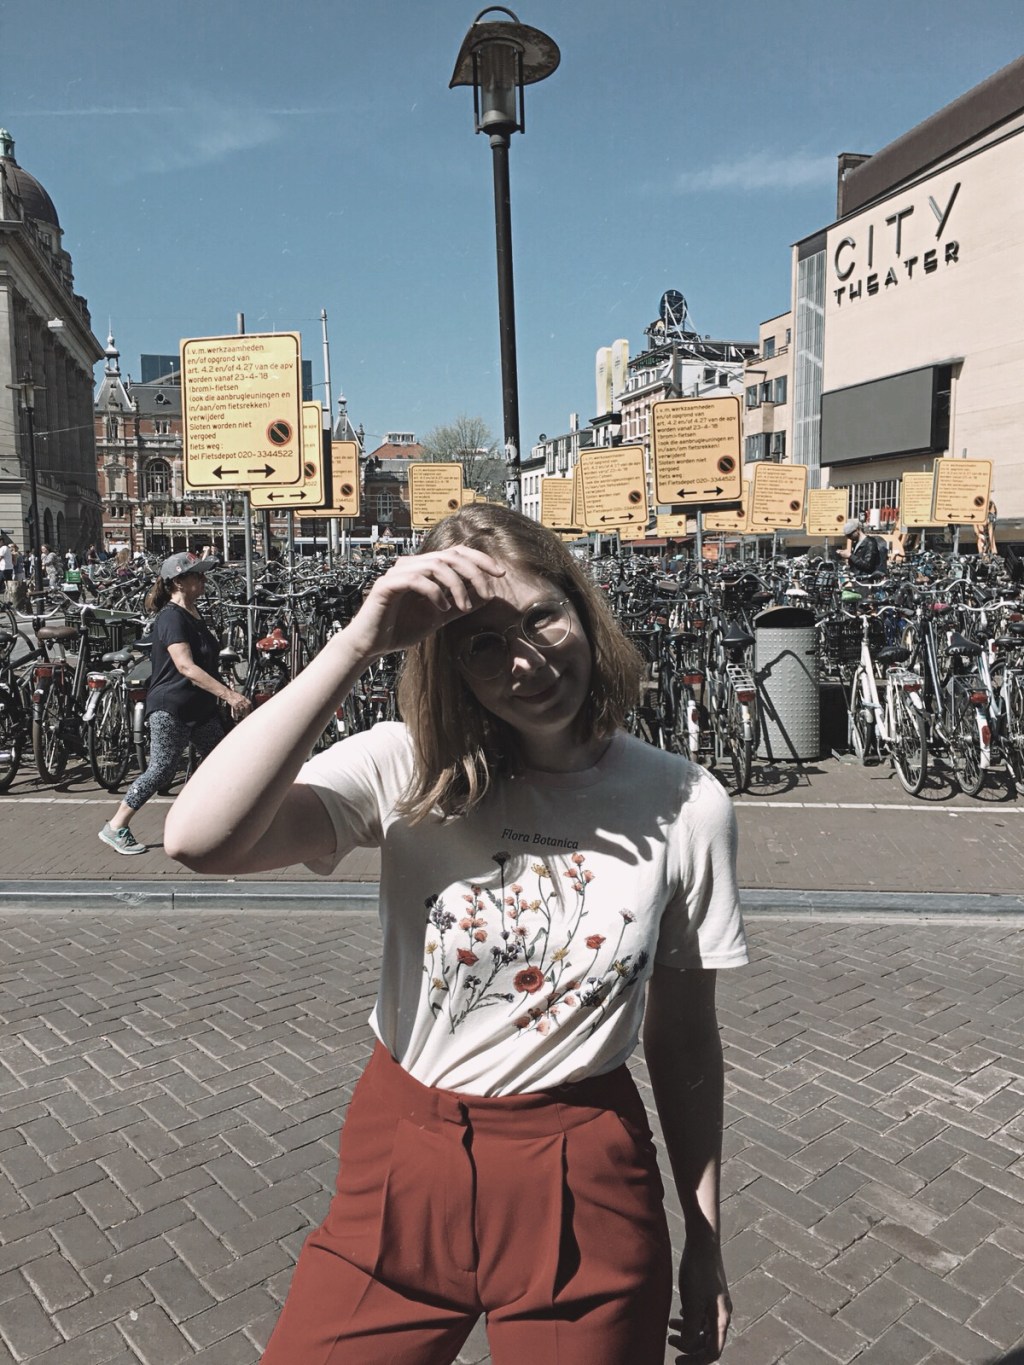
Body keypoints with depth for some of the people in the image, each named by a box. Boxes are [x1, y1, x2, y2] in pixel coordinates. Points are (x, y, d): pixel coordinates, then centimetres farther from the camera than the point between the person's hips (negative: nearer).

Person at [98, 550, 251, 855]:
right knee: (162, 768, -6)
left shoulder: (194, 614, 11)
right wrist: (229, 695, -34)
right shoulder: (171, 618, -17)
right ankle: (116, 827, 6)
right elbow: (187, 667, -28)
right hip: (171, 708, -9)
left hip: (200, 707, 9)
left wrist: (227, 693, 17)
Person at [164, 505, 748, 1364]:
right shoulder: (405, 771, -13)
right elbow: (200, 839, -30)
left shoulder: (686, 808, -10)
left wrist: (706, 1244, 7)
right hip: (400, 1170, 1)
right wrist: (360, 643, -32)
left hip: (584, 1192, 0)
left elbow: (686, 1041, 0)